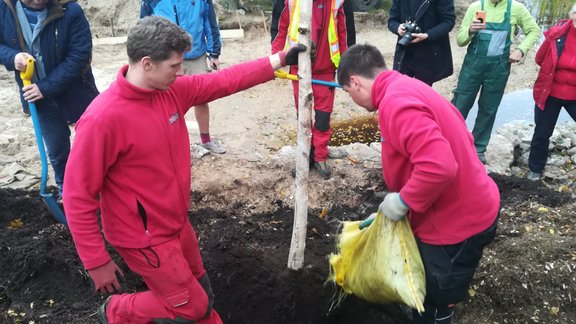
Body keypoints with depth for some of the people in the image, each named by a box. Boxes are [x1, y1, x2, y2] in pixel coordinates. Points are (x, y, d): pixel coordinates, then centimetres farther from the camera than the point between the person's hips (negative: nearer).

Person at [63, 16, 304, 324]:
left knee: (199, 290, 23)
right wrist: (96, 262, -17)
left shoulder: (173, 90, -7)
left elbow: (225, 80, 2)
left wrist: (280, 59, -1)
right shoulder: (103, 118, -28)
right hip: (145, 238, -7)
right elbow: (78, 196, -22)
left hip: (177, 223, 7)